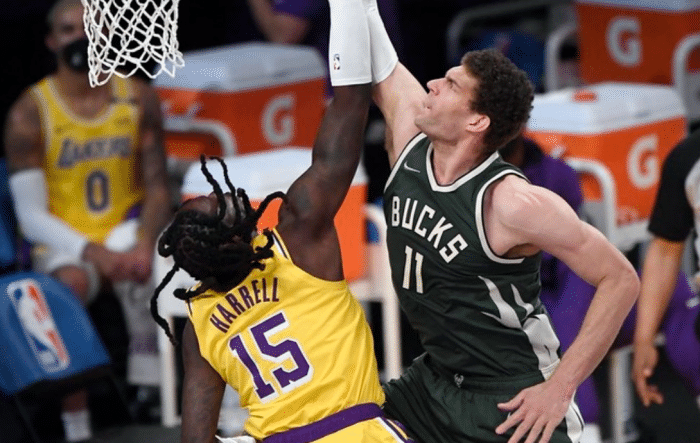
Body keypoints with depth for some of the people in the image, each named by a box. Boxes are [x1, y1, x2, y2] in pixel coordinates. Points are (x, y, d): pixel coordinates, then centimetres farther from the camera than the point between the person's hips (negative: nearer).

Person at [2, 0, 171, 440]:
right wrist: (93, 252, -24)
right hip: (63, 241, -2)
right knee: (70, 284, -36)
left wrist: (145, 244, -21)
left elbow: (158, 186, 1)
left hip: (126, 229, 2)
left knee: (148, 270, -34)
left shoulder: (138, 98, 3)